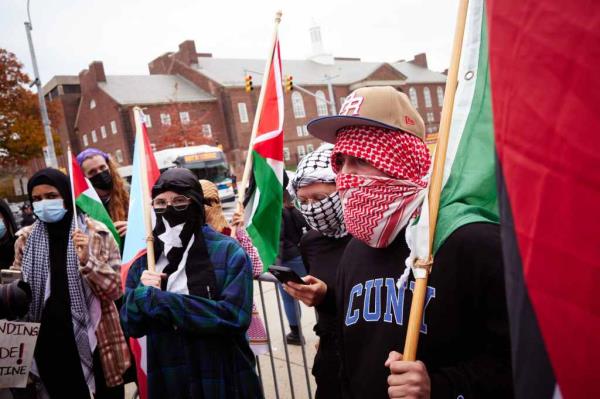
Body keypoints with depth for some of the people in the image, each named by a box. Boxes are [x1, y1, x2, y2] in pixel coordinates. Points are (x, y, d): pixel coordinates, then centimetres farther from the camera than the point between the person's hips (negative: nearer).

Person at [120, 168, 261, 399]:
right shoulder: (145, 260, 2)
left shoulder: (227, 252, -11)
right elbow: (130, 327, 5)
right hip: (166, 380, 4)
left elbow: (235, 316, -23)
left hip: (223, 379, -3)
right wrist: (141, 295, -17)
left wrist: (155, 299, -21)